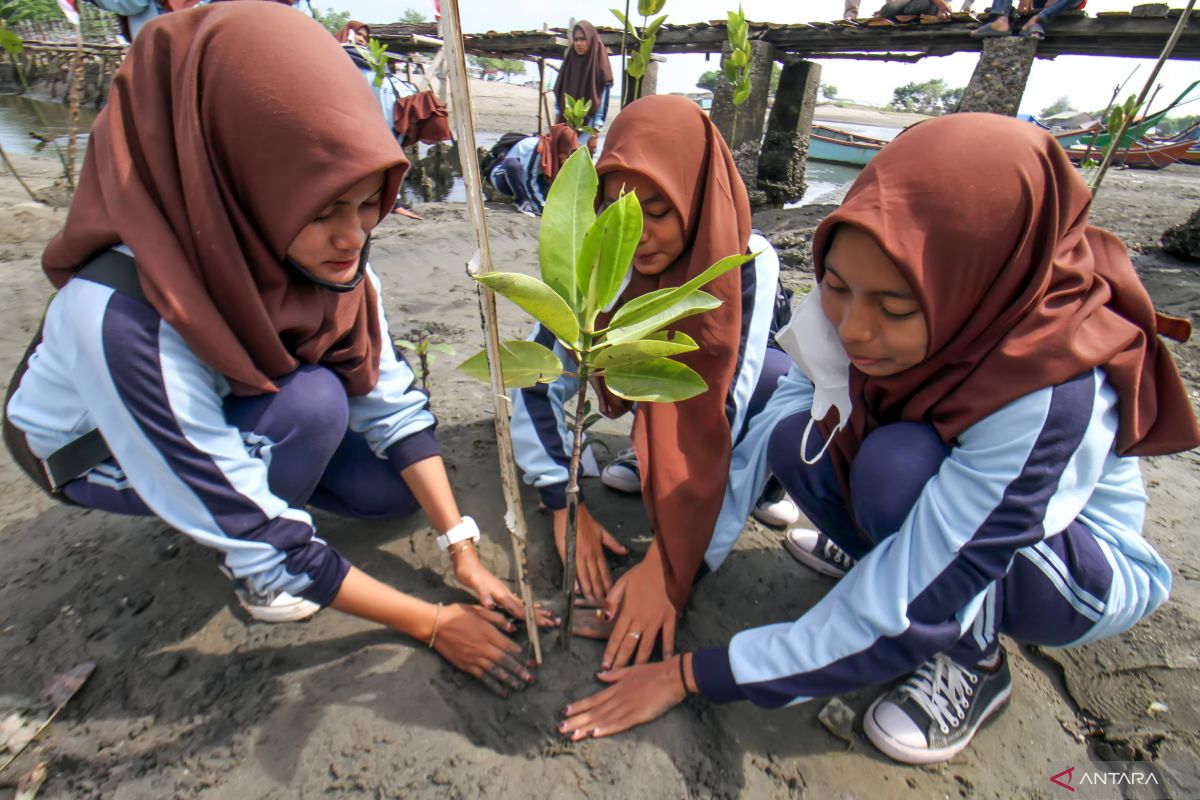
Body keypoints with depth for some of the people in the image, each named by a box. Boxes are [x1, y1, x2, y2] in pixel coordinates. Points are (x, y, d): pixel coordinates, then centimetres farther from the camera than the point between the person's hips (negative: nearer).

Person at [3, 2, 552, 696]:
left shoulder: (328, 252, -25)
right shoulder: (129, 317, -41)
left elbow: (391, 401, -20)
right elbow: (259, 539, -35)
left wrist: (463, 550, -23)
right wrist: (433, 624, -29)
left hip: (234, 408, 4)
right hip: (94, 450, -4)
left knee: (398, 491, -8)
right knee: (314, 402, -33)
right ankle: (247, 569, -4)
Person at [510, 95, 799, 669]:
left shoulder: (748, 263, -31)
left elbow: (728, 413, -37)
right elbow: (536, 380, -23)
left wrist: (672, 564, -42)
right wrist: (565, 505, -28)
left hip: (724, 391, -3)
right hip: (662, 398, 4)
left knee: (786, 387, -33)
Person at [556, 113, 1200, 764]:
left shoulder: (1050, 397, -37)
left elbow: (898, 619, -34)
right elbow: (764, 434, -17)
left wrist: (692, 674, -28)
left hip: (1083, 567, -4)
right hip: (938, 514, 4)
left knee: (901, 464, -35)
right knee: (795, 433, -23)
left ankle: (971, 660, -8)